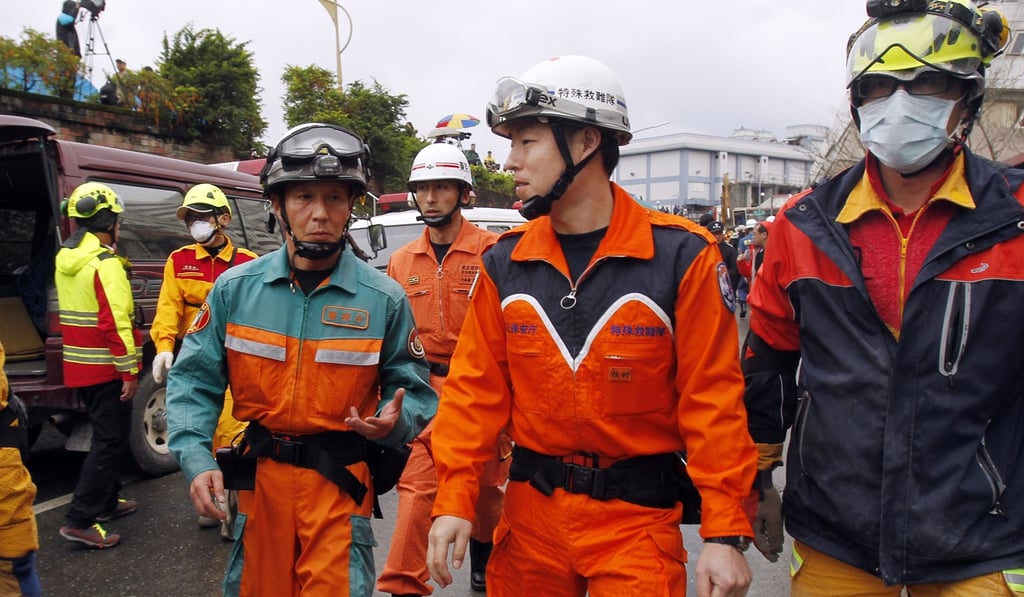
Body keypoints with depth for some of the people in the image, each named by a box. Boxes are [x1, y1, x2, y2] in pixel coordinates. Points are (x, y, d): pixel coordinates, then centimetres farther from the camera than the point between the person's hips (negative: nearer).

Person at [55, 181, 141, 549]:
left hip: (78, 366, 9)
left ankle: (106, 502, 33)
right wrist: (129, 370, -19)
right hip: (105, 369, -9)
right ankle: (80, 521, -2)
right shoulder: (105, 263, -18)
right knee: (110, 441, -2)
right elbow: (115, 322, -23)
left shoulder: (65, 259, 11)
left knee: (107, 434, 21)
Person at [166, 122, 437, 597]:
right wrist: (196, 458, -11)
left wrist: (394, 421, -22)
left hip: (341, 483, -2)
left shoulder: (384, 299, -8)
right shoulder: (235, 288, -3)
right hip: (261, 475, 3)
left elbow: (412, 387, -1)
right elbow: (195, 379, 1)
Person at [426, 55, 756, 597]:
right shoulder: (504, 262, -1)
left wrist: (724, 532, -12)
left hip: (637, 517, -3)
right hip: (529, 510, 4)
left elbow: (712, 399, -10)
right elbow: (475, 388, 1)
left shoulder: (681, 255, -11)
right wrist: (454, 500, -6)